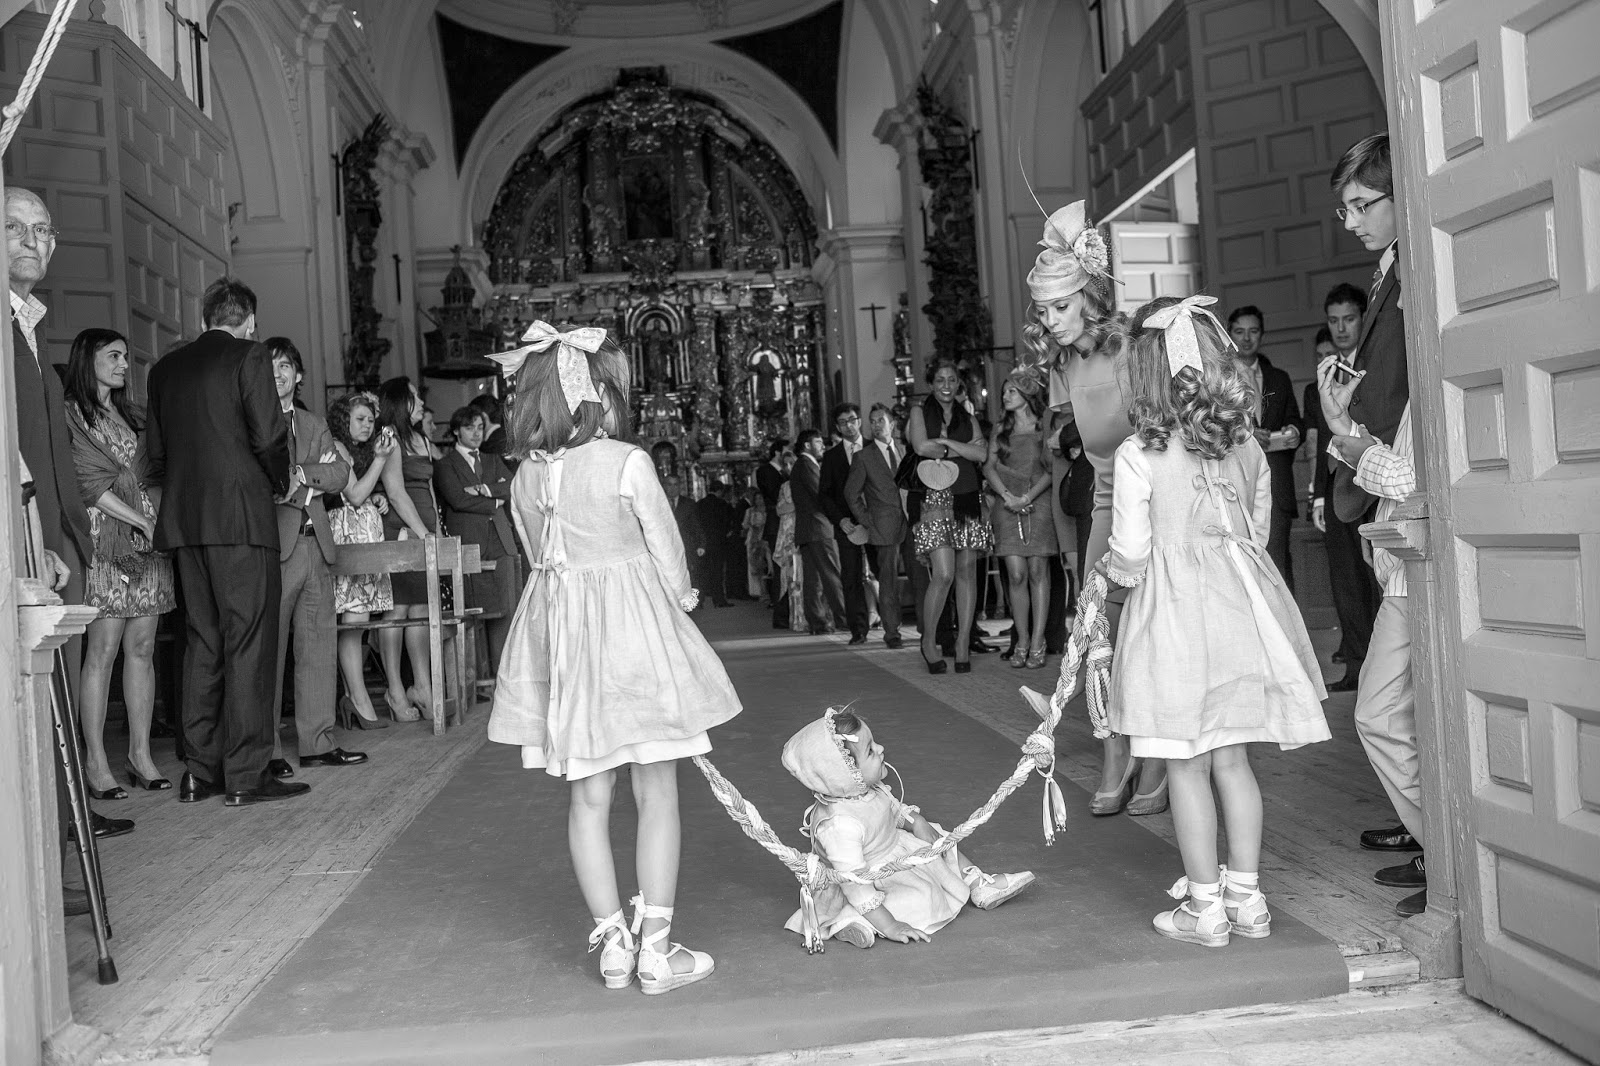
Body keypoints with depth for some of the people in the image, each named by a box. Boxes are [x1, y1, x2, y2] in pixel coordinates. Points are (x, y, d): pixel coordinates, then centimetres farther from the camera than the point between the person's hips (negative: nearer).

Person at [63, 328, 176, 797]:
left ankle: (140, 754, 8)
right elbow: (88, 482, -7)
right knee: (102, 650, -7)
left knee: (142, 647, 4)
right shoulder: (70, 415, 1)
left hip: (148, 539, 6)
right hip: (106, 541, -6)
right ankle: (96, 762, -2)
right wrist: (140, 521, -9)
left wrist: (158, 522, 5)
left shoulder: (129, 416, 22)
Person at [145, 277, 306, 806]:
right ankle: (246, 776, -2)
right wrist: (280, 482, 6)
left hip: (182, 521, 6)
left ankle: (199, 771, 16)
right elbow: (269, 436, -11)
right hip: (241, 515, -6)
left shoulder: (165, 367, 14)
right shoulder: (250, 356, -3)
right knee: (249, 643, -3)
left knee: (202, 642, 12)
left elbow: (155, 450, 13)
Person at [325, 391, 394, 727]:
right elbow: (354, 495, -10)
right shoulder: (336, 447, -2)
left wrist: (378, 498, 7)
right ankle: (359, 698, -11)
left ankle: (352, 696, 2)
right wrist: (380, 459, -10)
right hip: (348, 534, -8)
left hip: (367, 535, 8)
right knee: (354, 617, -11)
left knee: (356, 620, 2)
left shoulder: (362, 451, 24)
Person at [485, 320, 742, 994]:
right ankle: (656, 950, 9)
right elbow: (667, 549, -8)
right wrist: (680, 595, 13)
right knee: (656, 793, 6)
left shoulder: (526, 476, 2)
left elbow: (542, 555, 8)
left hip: (560, 633, 5)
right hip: (635, 629, -5)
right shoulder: (626, 463, -14)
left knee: (588, 798, 12)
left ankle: (612, 942, 20)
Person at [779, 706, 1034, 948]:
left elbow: (895, 809, 12)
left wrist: (916, 821, -4)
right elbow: (855, 886, -37)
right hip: (873, 883, -9)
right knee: (920, 898, -28)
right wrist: (889, 926, -35)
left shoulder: (869, 790, -12)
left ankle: (979, 885, 28)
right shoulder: (839, 825, -40)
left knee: (942, 844, 14)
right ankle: (854, 923, -26)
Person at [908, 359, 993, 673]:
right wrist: (963, 449, -1)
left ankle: (963, 644, 6)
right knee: (943, 574, -14)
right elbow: (922, 447, -9)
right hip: (936, 498, -4)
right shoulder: (920, 412, 9)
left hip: (968, 498, 4)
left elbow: (982, 454, 3)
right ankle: (928, 641, 3)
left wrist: (946, 442, -7)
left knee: (966, 573, 1)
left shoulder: (968, 417, 18)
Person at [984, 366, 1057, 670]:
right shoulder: (1000, 430, 17)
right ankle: (1022, 641, 1)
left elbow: (1051, 470, -2)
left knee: (1038, 571, -5)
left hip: (1038, 503, -2)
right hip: (1008, 506, 3)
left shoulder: (1044, 427, 5)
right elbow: (989, 467, 8)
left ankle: (1037, 642, -3)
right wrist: (1007, 496, -9)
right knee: (1016, 574, -5)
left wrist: (1027, 498, -13)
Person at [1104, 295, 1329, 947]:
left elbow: (1131, 556, -8)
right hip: (1240, 602, 5)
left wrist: (1112, 568, 14)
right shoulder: (1247, 445, 4)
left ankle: (1205, 907, 13)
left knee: (1187, 768, 5)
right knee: (1233, 759, 15)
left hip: (1175, 615, -5)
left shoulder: (1137, 456, -12)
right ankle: (1246, 897, 22)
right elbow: (1258, 530, 13)